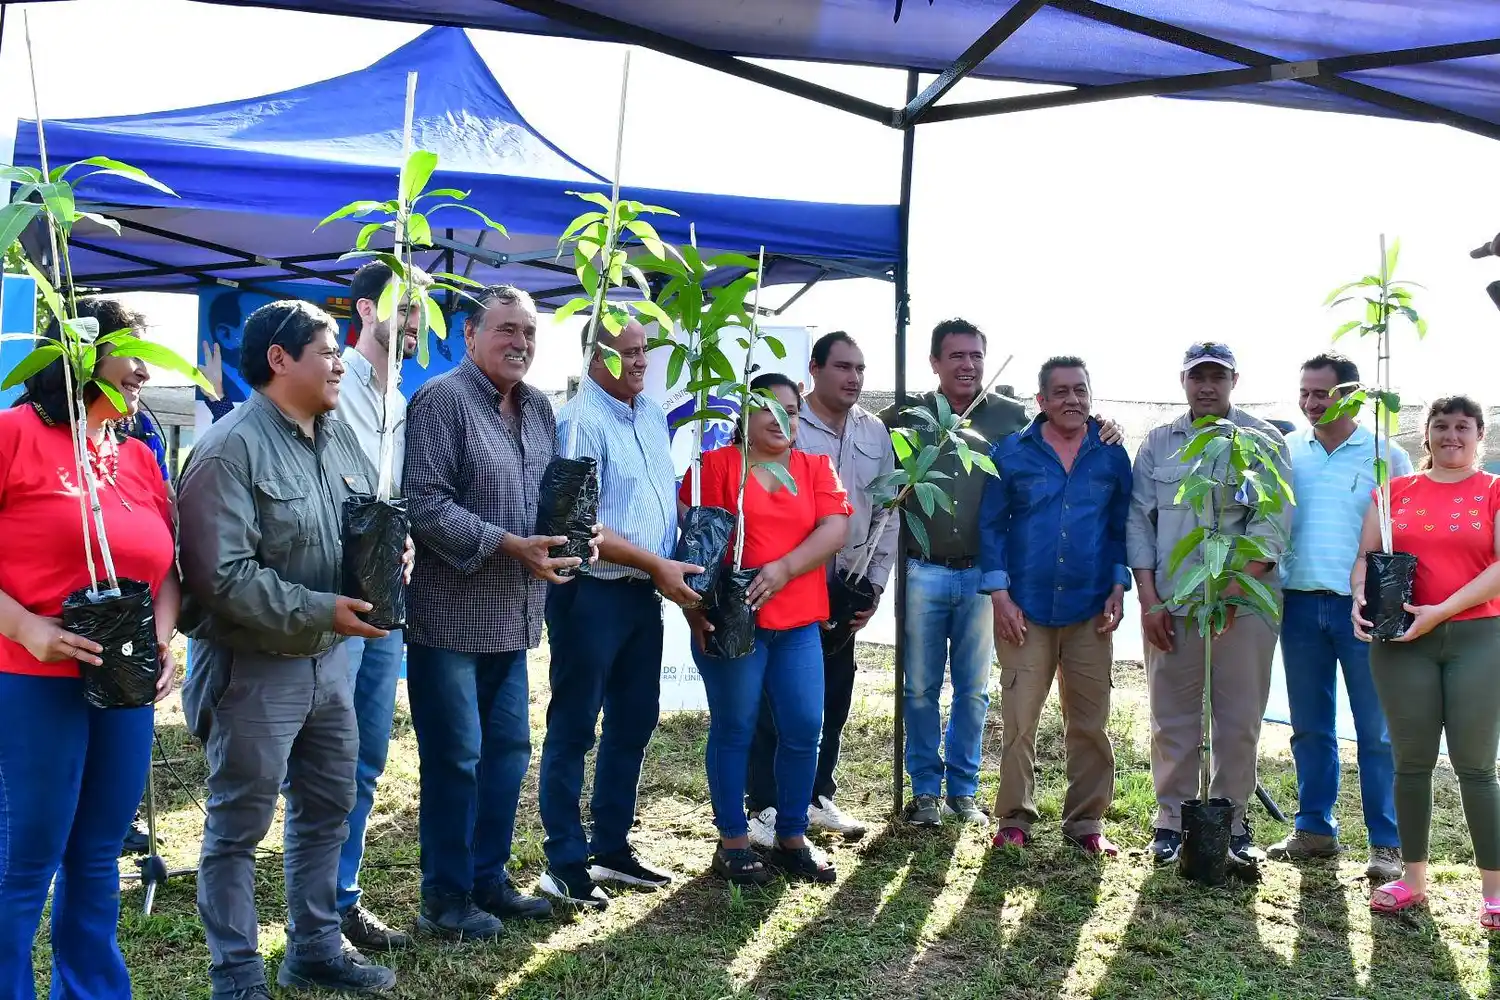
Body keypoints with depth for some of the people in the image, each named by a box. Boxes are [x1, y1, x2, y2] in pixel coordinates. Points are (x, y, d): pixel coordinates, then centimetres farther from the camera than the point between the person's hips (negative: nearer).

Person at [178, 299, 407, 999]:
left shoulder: (339, 437, 7)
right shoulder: (230, 449, -17)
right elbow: (223, 575, -24)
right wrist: (322, 611, -23)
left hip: (327, 659, 8)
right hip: (254, 668, -8)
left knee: (327, 811, 18)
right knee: (238, 828, 6)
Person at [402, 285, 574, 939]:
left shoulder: (539, 409, 13)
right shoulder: (442, 400, -11)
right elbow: (425, 505, -19)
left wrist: (565, 533, 0)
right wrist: (509, 546, -21)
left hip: (513, 617, 8)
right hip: (451, 614, -8)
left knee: (509, 750, 14)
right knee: (454, 759, 1)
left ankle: (488, 878, 28)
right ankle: (445, 899, 15)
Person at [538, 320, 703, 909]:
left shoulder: (652, 415, 11)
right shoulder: (581, 422, -15)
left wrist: (676, 566, 6)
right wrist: (658, 565, -17)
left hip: (646, 593, 8)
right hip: (592, 594, -8)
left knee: (634, 722, 15)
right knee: (573, 729, 2)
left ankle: (611, 848, 29)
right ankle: (564, 865, 13)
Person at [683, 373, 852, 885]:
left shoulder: (817, 468, 11)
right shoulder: (716, 464, 1)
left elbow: (835, 529, -2)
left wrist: (784, 568, -17)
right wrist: (695, 609, -13)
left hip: (799, 623, 4)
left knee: (803, 729, 5)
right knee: (734, 728, 4)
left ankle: (793, 838, 20)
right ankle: (733, 842, 14)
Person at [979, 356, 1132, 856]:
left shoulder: (1112, 456, 8)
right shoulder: (1010, 453, 3)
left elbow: (1123, 527, 11)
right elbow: (991, 525, 2)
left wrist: (1118, 589, 0)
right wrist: (1000, 595, -5)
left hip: (1090, 613, 2)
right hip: (1025, 610, -2)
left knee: (1090, 724, 7)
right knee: (1018, 721, -1)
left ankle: (1086, 821, 19)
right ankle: (1014, 819, 11)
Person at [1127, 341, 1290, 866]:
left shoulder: (1264, 440, 3)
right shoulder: (1158, 443, 10)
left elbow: (1272, 523, -6)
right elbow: (1139, 521, 6)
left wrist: (1234, 588, -17)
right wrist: (1149, 599, -3)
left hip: (1245, 604, -1)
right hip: (1169, 604, 2)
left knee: (1240, 721, 4)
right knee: (1172, 719, 6)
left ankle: (1233, 820, 17)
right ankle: (1171, 820, 17)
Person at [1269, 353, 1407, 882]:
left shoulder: (1386, 456, 0)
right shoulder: (1286, 451, 8)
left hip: (1365, 606, -3)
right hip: (1300, 604, 3)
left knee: (1378, 732, 1)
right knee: (1310, 728, 11)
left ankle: (1387, 844, 10)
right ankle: (1314, 829, 22)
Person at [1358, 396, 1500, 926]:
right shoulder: (1396, 491, 12)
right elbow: (1366, 556, 8)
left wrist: (1441, 611, -17)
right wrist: (1361, 600, -12)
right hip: (1402, 640, 2)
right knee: (1411, 762, 7)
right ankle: (1413, 878, 17)